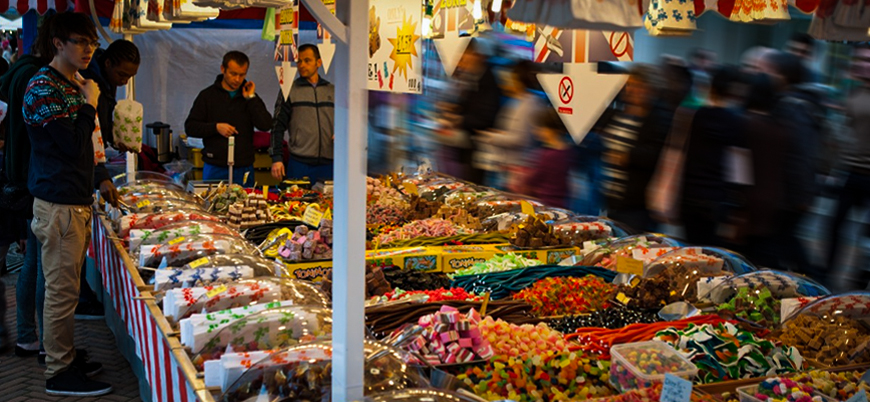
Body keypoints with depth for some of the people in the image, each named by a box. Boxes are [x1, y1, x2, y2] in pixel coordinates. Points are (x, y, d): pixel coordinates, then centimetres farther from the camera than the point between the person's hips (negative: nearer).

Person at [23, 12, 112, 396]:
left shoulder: (73, 84, 17)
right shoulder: (43, 87, -13)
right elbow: (74, 145, -20)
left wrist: (98, 180, 19)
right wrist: (89, 105, -10)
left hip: (77, 200, 10)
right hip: (59, 204, -10)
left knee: (68, 286, 16)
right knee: (62, 289, -5)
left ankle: (67, 355, 26)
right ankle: (59, 372, 2)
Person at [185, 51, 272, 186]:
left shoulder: (250, 97, 8)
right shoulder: (208, 95, 4)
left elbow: (266, 125, -6)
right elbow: (190, 127, 1)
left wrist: (251, 98, -9)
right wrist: (216, 127, -13)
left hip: (244, 170, 1)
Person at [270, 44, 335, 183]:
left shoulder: (332, 91, 12)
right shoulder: (290, 90, 4)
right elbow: (278, 126, 3)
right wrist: (277, 158, -4)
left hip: (328, 164, 3)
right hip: (299, 164, -2)